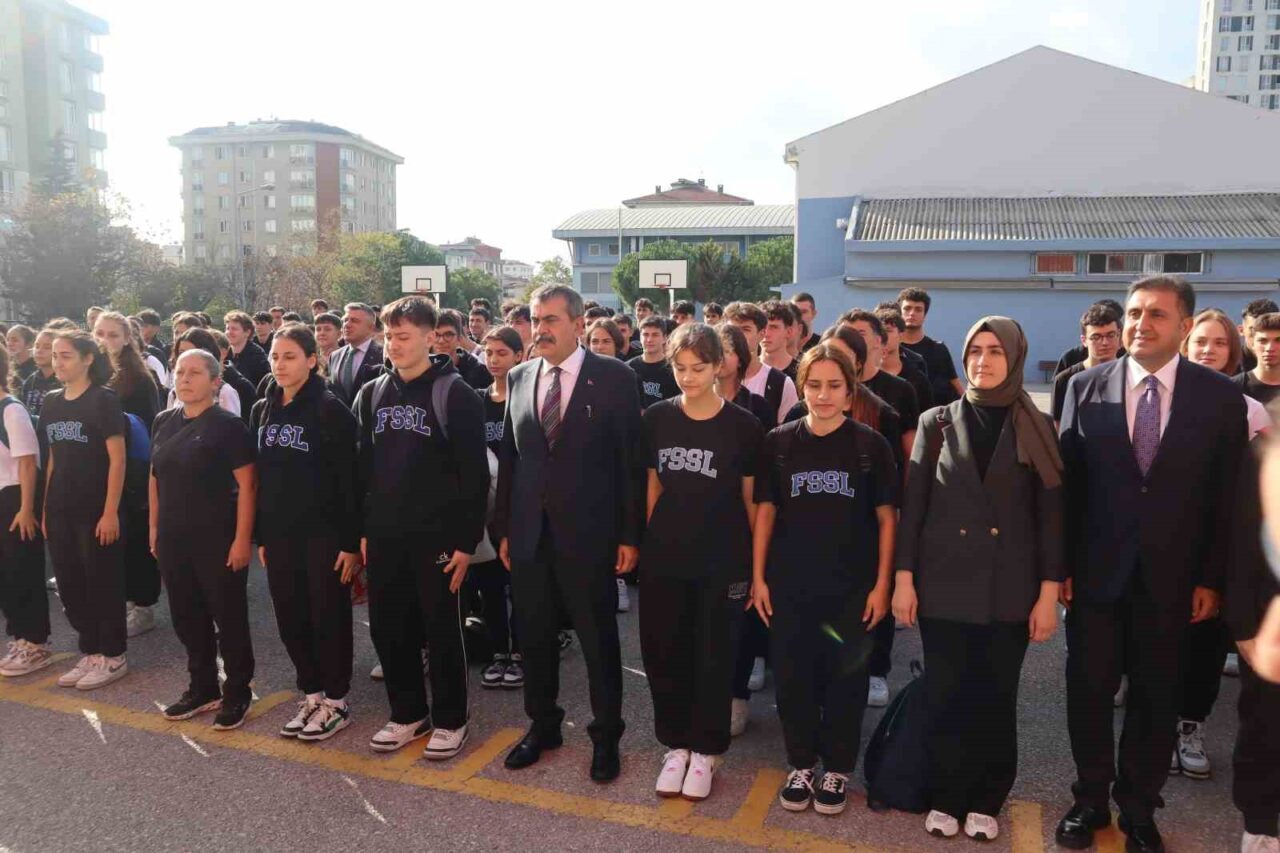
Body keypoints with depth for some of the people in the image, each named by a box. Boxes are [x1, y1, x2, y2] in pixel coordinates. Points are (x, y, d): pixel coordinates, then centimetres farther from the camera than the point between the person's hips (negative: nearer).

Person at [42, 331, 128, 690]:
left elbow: (117, 459, -12)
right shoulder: (51, 402, 10)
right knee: (70, 586, 11)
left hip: (96, 510, -7)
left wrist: (111, 511, -16)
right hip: (61, 510, 7)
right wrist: (45, 508, 11)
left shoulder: (103, 400, -9)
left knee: (103, 584, 2)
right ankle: (91, 652, 25)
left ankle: (113, 656, 14)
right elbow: (53, 459, 15)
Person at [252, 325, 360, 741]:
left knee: (329, 617, 3)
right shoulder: (262, 411, 9)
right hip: (280, 534, 6)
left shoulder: (330, 410, -10)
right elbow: (259, 477, 13)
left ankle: (336, 702, 17)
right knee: (291, 618, 12)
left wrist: (352, 541, -15)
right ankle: (311, 695, 27)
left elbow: (349, 479, -12)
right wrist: (261, 535, 11)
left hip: (324, 533, -6)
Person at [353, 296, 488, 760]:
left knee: (441, 630, 6)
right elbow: (362, 467, 13)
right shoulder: (371, 394, 9)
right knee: (388, 627, 12)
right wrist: (359, 530, 9)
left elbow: (475, 473, -10)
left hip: (436, 536, -5)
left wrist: (467, 540, -13)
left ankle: (450, 720, 22)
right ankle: (408, 714, 30)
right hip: (383, 536, 5)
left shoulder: (455, 394, -8)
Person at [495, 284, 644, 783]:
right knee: (534, 638, 15)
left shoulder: (614, 379, -6)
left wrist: (630, 535, -8)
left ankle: (606, 736, 27)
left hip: (588, 536, -4)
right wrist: (504, 528, 8)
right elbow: (508, 457, 10)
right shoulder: (519, 378, 7)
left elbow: (631, 461, -6)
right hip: (529, 535, 4)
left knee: (599, 641, 8)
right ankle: (542, 726, 36)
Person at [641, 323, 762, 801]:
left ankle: (705, 750, 28)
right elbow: (654, 487, 9)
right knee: (663, 651, 8)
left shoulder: (743, 426, -7)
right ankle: (676, 745, 29)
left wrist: (758, 563, 2)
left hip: (723, 562, -2)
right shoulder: (657, 418, 0)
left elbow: (751, 500, -1)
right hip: (665, 558, 3)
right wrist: (649, 542, 8)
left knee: (714, 657, 9)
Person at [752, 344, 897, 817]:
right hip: (790, 584, 1)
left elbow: (886, 517, 0)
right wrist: (758, 577, 1)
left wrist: (882, 584, -5)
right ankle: (801, 764, 28)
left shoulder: (871, 445, -3)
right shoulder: (778, 442, 0)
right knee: (792, 676, 9)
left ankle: (837, 769, 28)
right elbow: (765, 511, 4)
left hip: (852, 586, -1)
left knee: (845, 678, 9)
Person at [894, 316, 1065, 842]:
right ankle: (946, 798, 22)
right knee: (946, 697, 5)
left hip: (1010, 589, 0)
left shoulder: (1037, 429, 2)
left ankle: (986, 802, 25)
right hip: (945, 584, 0)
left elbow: (1050, 514, 1)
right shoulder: (937, 422, 3)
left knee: (996, 699, 9)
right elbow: (913, 503, 2)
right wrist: (903, 578, -3)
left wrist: (1049, 592, -4)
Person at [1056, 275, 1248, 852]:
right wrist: (1059, 565, -3)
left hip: (1170, 577, 0)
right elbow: (1067, 483, -2)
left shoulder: (1220, 396, -3)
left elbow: (1226, 495, 0)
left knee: (1155, 696, 13)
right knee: (1088, 690, 10)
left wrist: (1211, 578, -1)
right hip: (1095, 571, 0)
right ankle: (1090, 799, 29)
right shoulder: (1086, 388, -3)